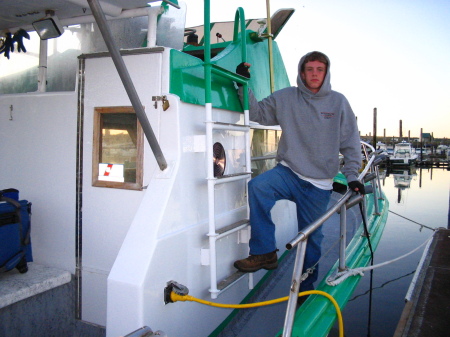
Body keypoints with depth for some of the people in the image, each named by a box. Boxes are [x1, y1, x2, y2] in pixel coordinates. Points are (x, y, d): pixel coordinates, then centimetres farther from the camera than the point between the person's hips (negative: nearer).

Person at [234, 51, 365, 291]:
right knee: (257, 187, -31)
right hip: (288, 172, 0)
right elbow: (257, 112, 5)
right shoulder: (285, 98, 3)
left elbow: (350, 143, 4)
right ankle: (264, 253, -18)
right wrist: (244, 85, -7)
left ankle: (306, 287, 31)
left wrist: (352, 176, -1)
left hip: (319, 185, 0)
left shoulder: (338, 102, 2)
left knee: (312, 238, 9)